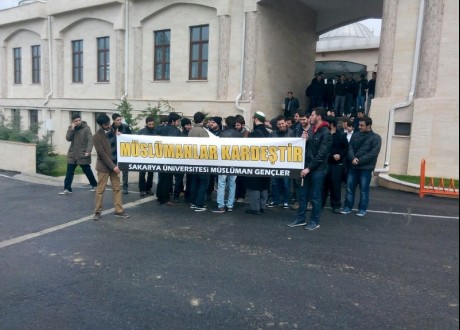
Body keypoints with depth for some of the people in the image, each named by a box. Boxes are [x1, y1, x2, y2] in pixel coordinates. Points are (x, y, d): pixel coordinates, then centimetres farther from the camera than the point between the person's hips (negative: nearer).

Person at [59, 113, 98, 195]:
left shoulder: (86, 128, -6)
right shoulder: (71, 128, 7)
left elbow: (90, 140, -13)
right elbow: (68, 138, -6)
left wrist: (88, 151, -24)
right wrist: (72, 129, -16)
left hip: (83, 154, -4)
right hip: (72, 154, 4)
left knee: (88, 171, 8)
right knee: (69, 172, 2)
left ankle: (94, 185, 25)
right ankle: (67, 189, 8)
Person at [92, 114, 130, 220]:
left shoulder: (112, 130, 5)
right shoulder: (97, 136, -14)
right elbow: (102, 154, -17)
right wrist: (113, 166, -18)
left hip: (114, 164, 6)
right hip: (104, 166, -6)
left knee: (117, 188, 8)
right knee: (100, 190, 3)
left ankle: (119, 211, 14)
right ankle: (98, 212, 14)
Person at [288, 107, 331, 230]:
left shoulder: (325, 133, -12)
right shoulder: (313, 131, 14)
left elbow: (321, 154, -19)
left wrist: (309, 168, -20)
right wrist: (304, 140, 0)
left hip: (317, 169, -8)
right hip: (307, 167, 8)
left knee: (315, 196, 2)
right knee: (302, 194, 11)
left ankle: (315, 221, 15)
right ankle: (300, 219, 21)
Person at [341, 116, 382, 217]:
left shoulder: (376, 138, -2)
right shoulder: (355, 135, 11)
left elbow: (373, 153, -11)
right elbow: (350, 148, 4)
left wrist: (359, 161, -16)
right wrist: (353, 158, -15)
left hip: (366, 168, -4)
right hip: (353, 167, 4)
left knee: (364, 190, 4)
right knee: (350, 188, 8)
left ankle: (362, 209, 16)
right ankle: (348, 207, 18)